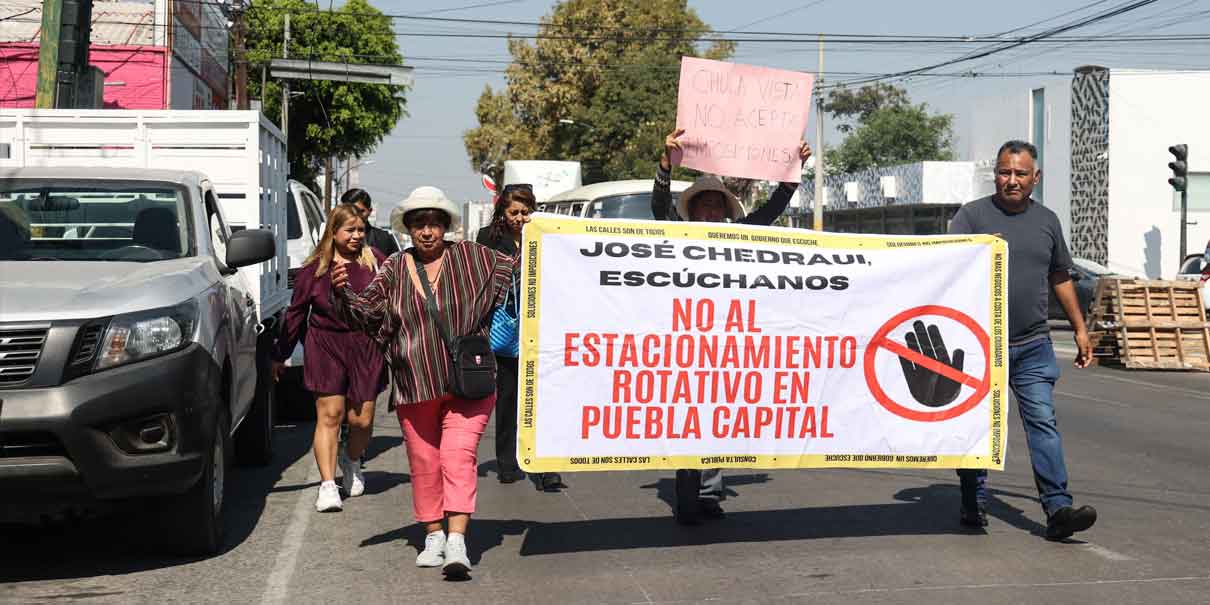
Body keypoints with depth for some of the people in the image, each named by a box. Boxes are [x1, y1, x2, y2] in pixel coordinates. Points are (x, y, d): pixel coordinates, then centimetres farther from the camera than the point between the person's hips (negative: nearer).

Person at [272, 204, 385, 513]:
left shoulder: (374, 261, 3)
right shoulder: (315, 268, 3)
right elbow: (295, 313, 9)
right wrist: (280, 355, 12)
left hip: (366, 347, 1)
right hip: (325, 346, -1)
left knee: (361, 419, 3)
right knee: (329, 415, -7)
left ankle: (351, 460, 34)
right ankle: (327, 484, -4)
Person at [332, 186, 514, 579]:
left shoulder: (473, 257, 4)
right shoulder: (394, 270, 7)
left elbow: (512, 270, 12)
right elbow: (366, 314, 2)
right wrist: (344, 293, -15)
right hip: (414, 387, 3)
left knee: (459, 458, -13)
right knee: (423, 463, 10)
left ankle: (457, 541, -17)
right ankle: (433, 535, 25)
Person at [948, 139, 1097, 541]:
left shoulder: (1046, 220, 14)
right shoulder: (972, 215, 0)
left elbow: (1060, 278, 22)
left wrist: (1080, 329, 21)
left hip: (1033, 346, 3)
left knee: (1043, 422, -6)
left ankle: (1058, 509, -9)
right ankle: (973, 505, 19)